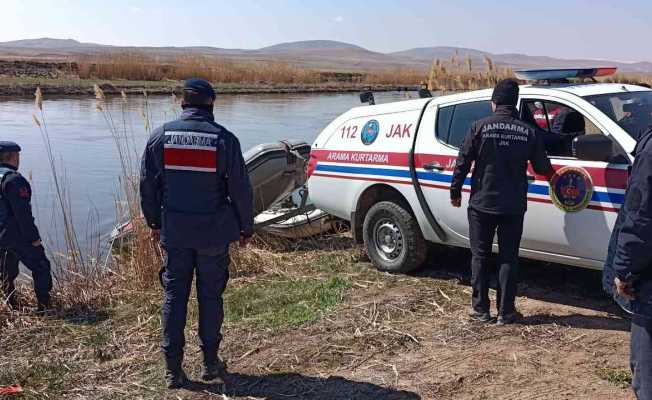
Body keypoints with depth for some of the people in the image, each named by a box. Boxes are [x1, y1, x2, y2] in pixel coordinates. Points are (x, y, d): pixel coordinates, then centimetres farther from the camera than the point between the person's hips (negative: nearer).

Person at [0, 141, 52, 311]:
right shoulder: (14, 180, -19)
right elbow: (23, 213, -21)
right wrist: (34, 237, -16)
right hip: (19, 236, -9)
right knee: (41, 268, 3)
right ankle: (44, 307, 4)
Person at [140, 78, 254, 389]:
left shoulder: (160, 136, -1)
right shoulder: (224, 139, -9)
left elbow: (147, 185, 5)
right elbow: (240, 189, -7)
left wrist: (154, 222, 17)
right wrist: (246, 227, 5)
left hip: (174, 232, 2)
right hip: (213, 233, -2)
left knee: (174, 295, 10)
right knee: (210, 295, 11)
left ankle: (173, 369, 14)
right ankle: (210, 363, 21)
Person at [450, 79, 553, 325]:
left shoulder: (480, 127, -7)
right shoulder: (528, 132, -1)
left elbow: (463, 163, -7)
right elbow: (543, 168, 5)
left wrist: (455, 192, 4)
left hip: (482, 204, -1)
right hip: (513, 207, 2)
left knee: (480, 256, 10)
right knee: (509, 258, 10)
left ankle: (480, 309, 15)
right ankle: (505, 312, 12)